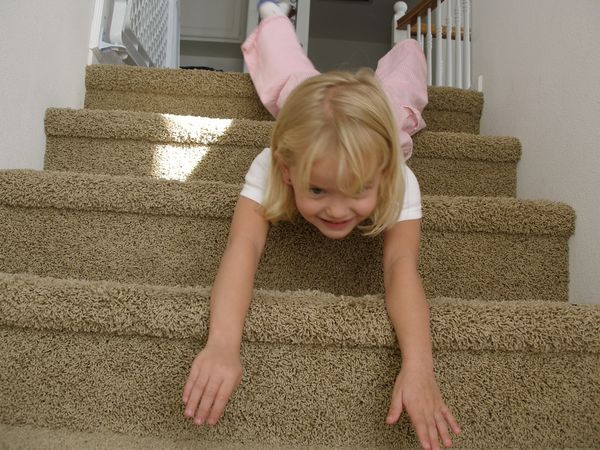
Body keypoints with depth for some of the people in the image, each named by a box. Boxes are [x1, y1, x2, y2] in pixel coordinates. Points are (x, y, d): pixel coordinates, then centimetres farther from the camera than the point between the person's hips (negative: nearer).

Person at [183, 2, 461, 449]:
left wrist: (418, 366, -71)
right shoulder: (268, 169, -50)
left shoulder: (401, 185, -49)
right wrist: (222, 343, -75)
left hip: (387, 112, 1)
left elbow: (402, 266, -57)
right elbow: (243, 247, -59)